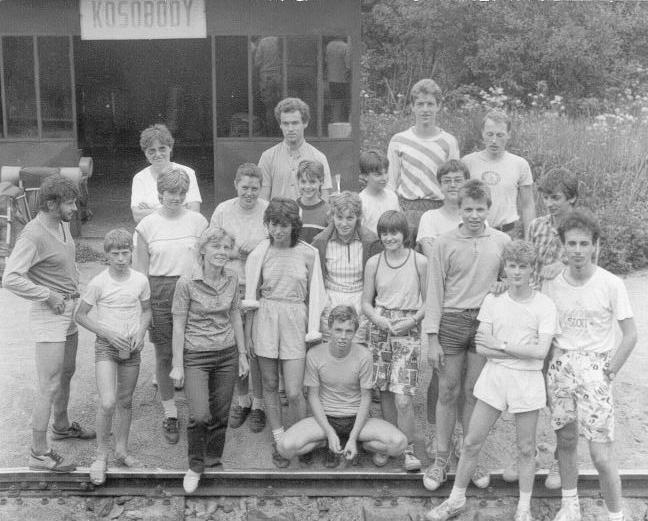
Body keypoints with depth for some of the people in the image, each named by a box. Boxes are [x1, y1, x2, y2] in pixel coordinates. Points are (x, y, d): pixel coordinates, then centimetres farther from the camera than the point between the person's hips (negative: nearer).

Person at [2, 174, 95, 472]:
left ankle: (62, 426, 44)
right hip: (49, 316, -9)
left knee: (67, 373, 24)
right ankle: (39, 453, 4)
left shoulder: (63, 224, 4)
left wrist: (75, 289, 10)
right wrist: (49, 296, -23)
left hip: (69, 312, 9)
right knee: (49, 386, -5)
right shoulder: (33, 235, -22)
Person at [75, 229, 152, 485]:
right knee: (107, 403, -16)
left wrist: (141, 332, -6)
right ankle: (101, 455, 2)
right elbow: (80, 315, -3)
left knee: (125, 402, 13)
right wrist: (108, 334, -12)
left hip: (132, 348, 3)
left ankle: (122, 450, 30)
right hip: (106, 346, -3)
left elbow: (146, 310, 13)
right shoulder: (98, 283, -10)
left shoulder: (141, 281, -2)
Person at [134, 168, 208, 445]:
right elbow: (141, 269, 5)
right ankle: (170, 414, 19)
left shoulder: (198, 221, 3)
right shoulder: (147, 225, 2)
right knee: (164, 355, 6)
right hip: (159, 291, 0)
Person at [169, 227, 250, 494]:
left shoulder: (232, 280, 1)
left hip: (227, 355, 4)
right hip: (196, 356, -4)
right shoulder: (187, 283, -12)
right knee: (199, 415, -13)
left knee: (220, 414, 9)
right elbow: (178, 325, -7)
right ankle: (195, 466, 10)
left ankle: (213, 462, 30)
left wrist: (242, 354, 12)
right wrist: (177, 364, -7)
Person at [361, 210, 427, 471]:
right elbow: (366, 302, 10)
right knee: (385, 391, 9)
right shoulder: (373, 263, 5)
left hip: (408, 330, -3)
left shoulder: (420, 262, -1)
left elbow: (427, 301, 4)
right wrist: (377, 319, -9)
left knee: (403, 397, -10)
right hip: (379, 328, 3)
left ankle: (408, 450, 2)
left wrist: (413, 320, -11)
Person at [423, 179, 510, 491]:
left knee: (474, 393, 9)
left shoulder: (502, 242, 2)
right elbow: (435, 292, 0)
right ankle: (441, 459, 19)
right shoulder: (445, 243, -2)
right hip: (451, 321, -1)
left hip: (486, 322, 1)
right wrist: (432, 339, -3)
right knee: (448, 392, 6)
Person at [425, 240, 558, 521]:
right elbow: (482, 348, -6)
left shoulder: (545, 305, -7)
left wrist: (501, 345, -14)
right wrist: (524, 350, -14)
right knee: (471, 443, 6)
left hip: (527, 380, -2)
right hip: (494, 376, 2)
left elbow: (541, 351, -16)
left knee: (526, 448, 10)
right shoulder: (492, 300, -1)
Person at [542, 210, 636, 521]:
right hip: (559, 366, 3)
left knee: (601, 454, -6)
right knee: (566, 440, 12)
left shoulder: (611, 284, -8)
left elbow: (630, 336, -4)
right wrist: (547, 374, 3)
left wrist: (608, 374, -5)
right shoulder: (551, 285, 1)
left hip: (594, 369, -3)